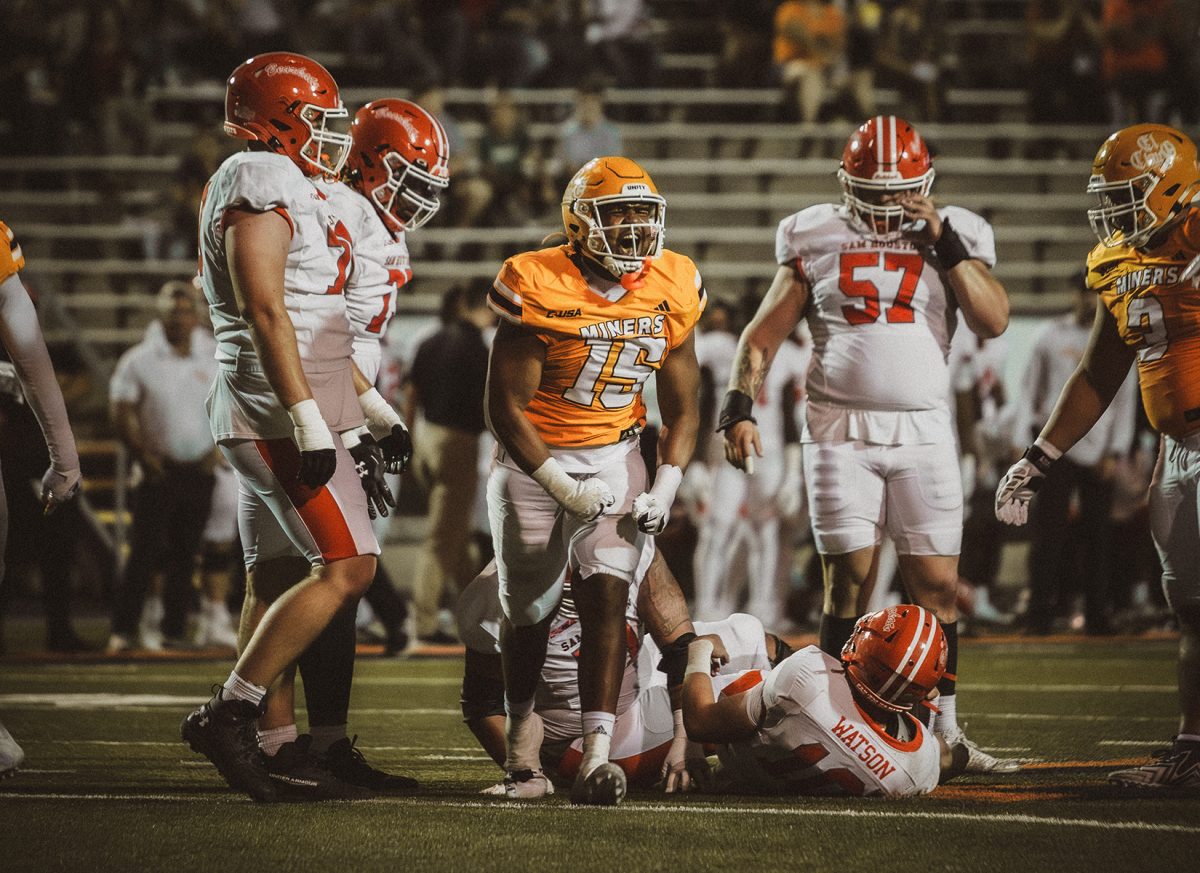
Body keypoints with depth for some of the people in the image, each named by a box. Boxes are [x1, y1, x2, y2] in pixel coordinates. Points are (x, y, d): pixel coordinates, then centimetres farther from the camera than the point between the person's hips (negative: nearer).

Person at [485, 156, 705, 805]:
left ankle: (596, 758, -22)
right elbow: (504, 406, -17)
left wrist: (665, 490, -8)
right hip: (534, 459, -2)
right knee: (529, 613, 7)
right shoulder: (540, 289, -19)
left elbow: (680, 409, 5)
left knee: (606, 596, -15)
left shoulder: (670, 293, -4)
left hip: (615, 457, 3)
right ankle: (520, 737, 34)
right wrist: (562, 488, -22)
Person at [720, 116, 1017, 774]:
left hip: (924, 430, 1)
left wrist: (943, 242, -11)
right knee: (849, 583, -6)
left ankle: (945, 733, 8)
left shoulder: (955, 238, 6)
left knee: (937, 586, 0)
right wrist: (739, 407, -6)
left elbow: (994, 321, -6)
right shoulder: (816, 239, 5)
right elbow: (763, 333, 7)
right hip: (840, 430, -1)